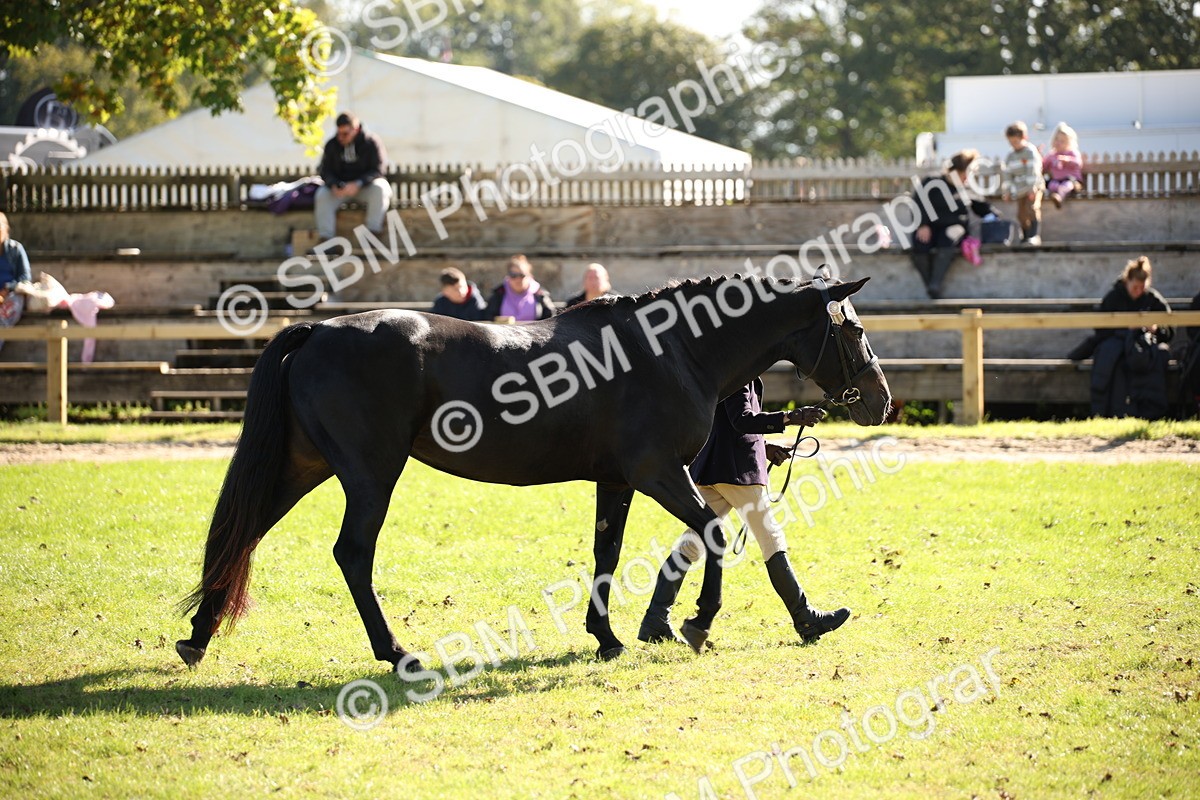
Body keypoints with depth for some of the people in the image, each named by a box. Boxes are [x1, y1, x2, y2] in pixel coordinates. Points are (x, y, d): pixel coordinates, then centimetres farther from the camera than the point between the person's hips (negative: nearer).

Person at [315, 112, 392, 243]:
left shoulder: (371, 142, -10)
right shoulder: (332, 145, -1)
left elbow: (377, 170, -16)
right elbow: (326, 171, 0)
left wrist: (358, 184, -31)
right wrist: (334, 185, -23)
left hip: (365, 186, -2)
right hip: (340, 186, 2)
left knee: (380, 189, -34)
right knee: (322, 195, -25)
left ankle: (373, 231, -34)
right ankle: (326, 238, -29)